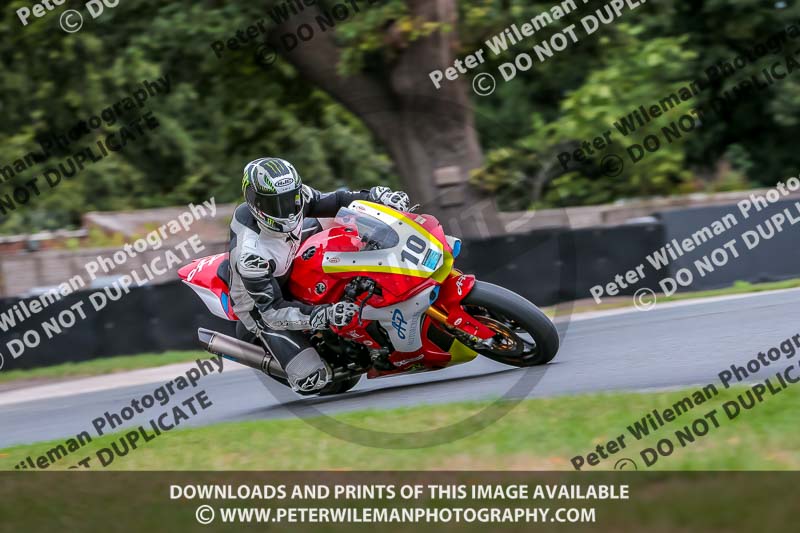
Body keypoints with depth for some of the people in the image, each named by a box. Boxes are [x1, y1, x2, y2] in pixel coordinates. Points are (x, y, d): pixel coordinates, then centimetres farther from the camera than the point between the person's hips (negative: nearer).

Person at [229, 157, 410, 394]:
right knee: (312, 379, -17)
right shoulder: (251, 255, -41)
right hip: (260, 303, -7)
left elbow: (333, 202, -6)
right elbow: (271, 310, -36)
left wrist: (379, 196, -21)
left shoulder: (294, 195, -22)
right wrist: (325, 316, -47)